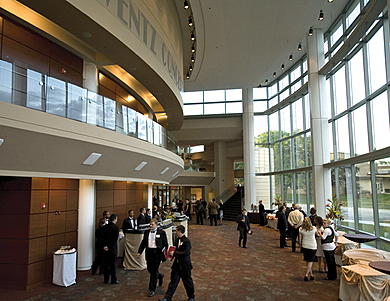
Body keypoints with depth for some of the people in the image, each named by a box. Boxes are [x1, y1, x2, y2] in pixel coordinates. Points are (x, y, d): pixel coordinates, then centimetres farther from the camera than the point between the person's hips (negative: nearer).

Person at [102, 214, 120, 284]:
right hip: (113, 248, -5)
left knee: (106, 264, 13)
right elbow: (115, 239, -14)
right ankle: (114, 280, 10)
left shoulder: (105, 227, 3)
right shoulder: (116, 227, -12)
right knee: (113, 264, 3)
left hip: (106, 248, 5)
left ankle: (106, 279, 22)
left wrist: (105, 246, -4)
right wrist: (109, 246, -8)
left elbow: (103, 237, -1)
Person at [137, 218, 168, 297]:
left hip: (157, 253, -5)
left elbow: (165, 244, -1)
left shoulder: (161, 232, -4)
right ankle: (160, 276, 44)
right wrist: (139, 252, 5)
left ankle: (152, 290, 8)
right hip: (149, 252, 5)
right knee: (150, 269, 13)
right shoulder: (147, 232, 9)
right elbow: (143, 243, 13)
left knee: (154, 271, -3)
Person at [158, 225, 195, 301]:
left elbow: (186, 253, -25)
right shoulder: (177, 239, 8)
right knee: (173, 281, 7)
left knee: (187, 281, 10)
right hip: (177, 264, 7)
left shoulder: (186, 241, -19)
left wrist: (175, 253, -24)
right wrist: (172, 253, 1)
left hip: (185, 265, -7)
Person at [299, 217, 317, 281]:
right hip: (313, 246, -2)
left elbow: (300, 239, -3)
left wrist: (300, 246, 11)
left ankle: (311, 274, 21)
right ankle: (306, 275, -2)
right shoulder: (313, 228, -13)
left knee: (307, 261, 15)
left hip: (304, 246, 2)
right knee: (310, 261, 5)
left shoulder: (301, 229, -9)